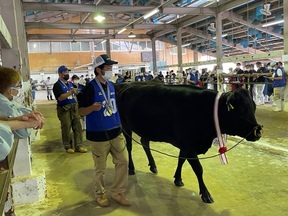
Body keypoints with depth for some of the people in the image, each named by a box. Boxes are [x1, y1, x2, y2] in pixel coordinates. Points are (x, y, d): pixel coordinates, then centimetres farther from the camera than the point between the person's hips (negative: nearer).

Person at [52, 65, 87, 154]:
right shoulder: (57, 85, -5)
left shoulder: (70, 83, 15)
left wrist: (77, 105, 14)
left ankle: (78, 146, 9)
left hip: (74, 108, 6)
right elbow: (60, 97, -19)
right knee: (66, 128, 1)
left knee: (77, 127, 3)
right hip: (64, 109, -6)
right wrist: (71, 92, -26)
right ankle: (68, 146, 14)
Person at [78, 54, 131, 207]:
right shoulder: (90, 88, -13)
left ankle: (117, 192, 26)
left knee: (123, 161, 9)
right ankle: (100, 194, 30)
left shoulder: (111, 86, 7)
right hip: (98, 135, -6)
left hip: (116, 132, 6)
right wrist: (92, 107, -30)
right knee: (100, 168, 9)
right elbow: (81, 111, -11)